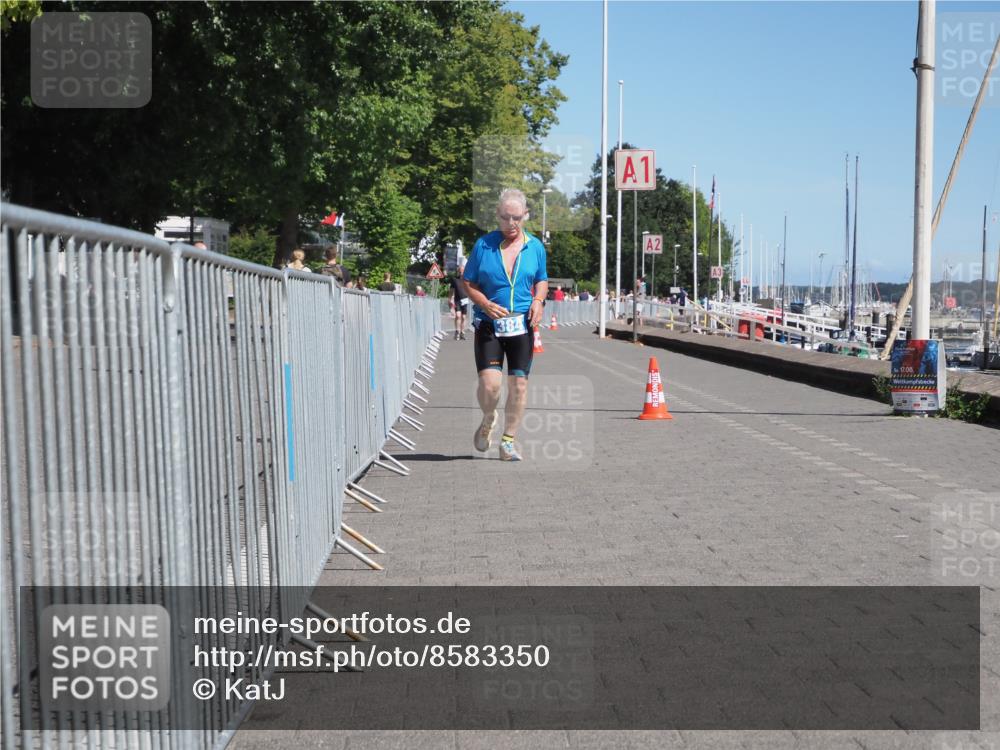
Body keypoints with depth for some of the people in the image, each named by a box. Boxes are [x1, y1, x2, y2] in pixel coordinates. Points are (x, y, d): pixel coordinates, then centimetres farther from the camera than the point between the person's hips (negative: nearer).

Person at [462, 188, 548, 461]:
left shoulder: (535, 247, 7)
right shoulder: (483, 245, 0)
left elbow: (542, 280, 19)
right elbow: (468, 282, 5)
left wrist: (538, 301, -3)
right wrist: (486, 304, -13)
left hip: (522, 325, 2)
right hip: (488, 325, -2)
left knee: (519, 384, 1)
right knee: (489, 383, -15)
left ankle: (508, 441, 16)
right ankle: (488, 421, 19)